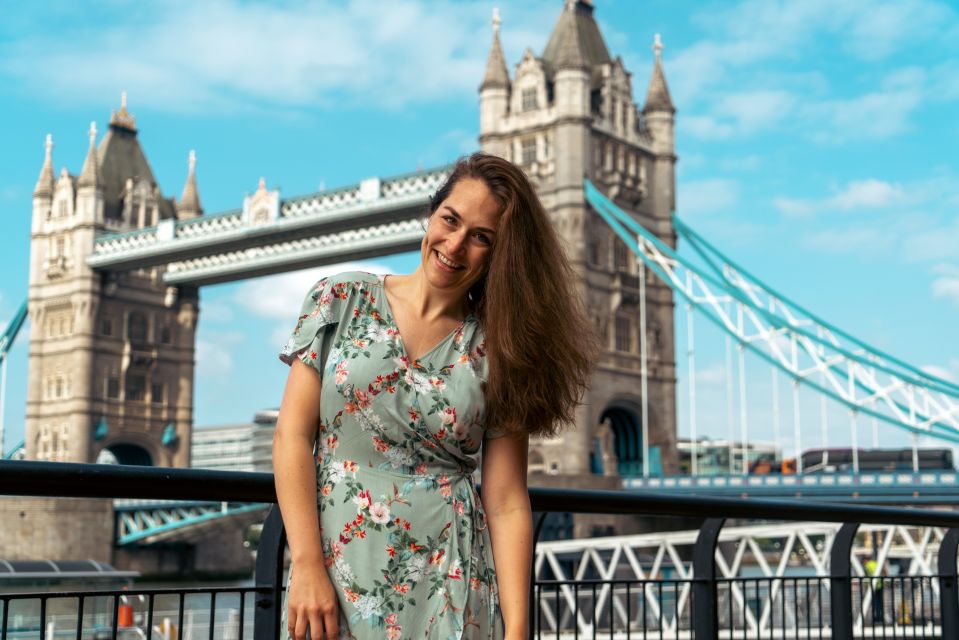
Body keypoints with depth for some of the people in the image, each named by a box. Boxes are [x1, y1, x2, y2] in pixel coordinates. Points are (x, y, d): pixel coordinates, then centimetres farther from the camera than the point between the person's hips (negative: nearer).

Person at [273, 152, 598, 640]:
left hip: (450, 593, 0)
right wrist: (307, 565, -13)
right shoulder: (341, 301, 1)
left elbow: (507, 504, -3)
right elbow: (292, 436, -4)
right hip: (337, 576, 0)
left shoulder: (495, 352, 0)